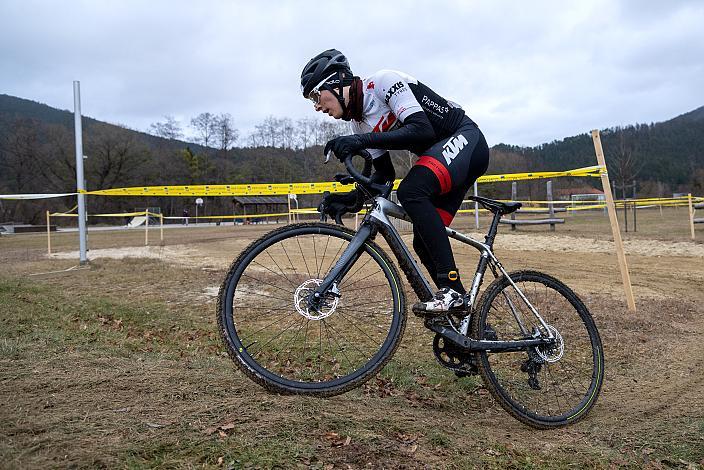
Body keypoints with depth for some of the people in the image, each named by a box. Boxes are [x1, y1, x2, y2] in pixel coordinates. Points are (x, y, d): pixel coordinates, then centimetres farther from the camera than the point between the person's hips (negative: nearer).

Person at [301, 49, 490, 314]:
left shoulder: (382, 81, -18)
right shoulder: (358, 123, 6)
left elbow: (422, 129, -29)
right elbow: (385, 173, 9)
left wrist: (365, 140, -35)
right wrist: (354, 198, -8)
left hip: (465, 138, -9)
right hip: (439, 155, 9)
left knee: (411, 190, -33)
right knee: (424, 242, 1)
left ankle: (452, 288, -28)